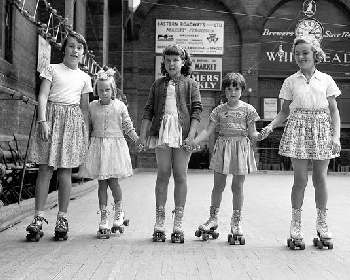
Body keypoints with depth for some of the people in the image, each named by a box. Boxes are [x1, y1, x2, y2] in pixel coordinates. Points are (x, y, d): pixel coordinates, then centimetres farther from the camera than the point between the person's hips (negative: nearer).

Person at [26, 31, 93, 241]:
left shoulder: (84, 78, 16)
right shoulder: (52, 69, 8)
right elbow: (43, 96, -1)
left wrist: (86, 132, 10)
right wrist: (43, 121, -14)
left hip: (74, 121, 2)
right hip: (52, 116, -2)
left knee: (65, 171, 1)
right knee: (45, 169, -6)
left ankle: (62, 218, 7)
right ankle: (39, 218, -3)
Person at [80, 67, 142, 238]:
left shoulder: (120, 106, 2)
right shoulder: (92, 107, 6)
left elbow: (128, 127, 5)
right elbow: (88, 128, 13)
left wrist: (137, 139, -6)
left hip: (115, 145, -1)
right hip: (98, 146, 2)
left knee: (113, 181, -6)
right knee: (102, 183, 3)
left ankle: (119, 213, 17)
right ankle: (103, 220, 10)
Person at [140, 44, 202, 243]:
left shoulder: (190, 84, 10)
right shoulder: (158, 84, 16)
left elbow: (197, 110, 2)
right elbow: (149, 111, 13)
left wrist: (192, 134, -10)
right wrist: (143, 133, 3)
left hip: (183, 133, -2)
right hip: (162, 132, 2)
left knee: (180, 176, 0)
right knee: (162, 175, 2)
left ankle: (178, 224, 5)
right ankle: (159, 222, 6)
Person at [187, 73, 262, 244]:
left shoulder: (247, 109, 2)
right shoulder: (219, 110, 6)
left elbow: (251, 132, 0)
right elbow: (208, 130, 3)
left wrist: (258, 136, -23)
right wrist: (195, 141, -11)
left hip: (241, 147, -2)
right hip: (222, 146, 2)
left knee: (237, 187, 2)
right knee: (218, 185, 6)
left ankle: (236, 222, 13)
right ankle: (213, 218, 21)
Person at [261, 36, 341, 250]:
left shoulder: (326, 80, 7)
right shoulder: (291, 81, 7)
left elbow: (334, 111, 6)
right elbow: (285, 111, 9)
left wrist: (336, 136, -4)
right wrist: (271, 126, -8)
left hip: (322, 130, 1)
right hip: (298, 129, -1)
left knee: (320, 179, 3)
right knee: (300, 180, -2)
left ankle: (322, 225, 17)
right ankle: (296, 228, 9)